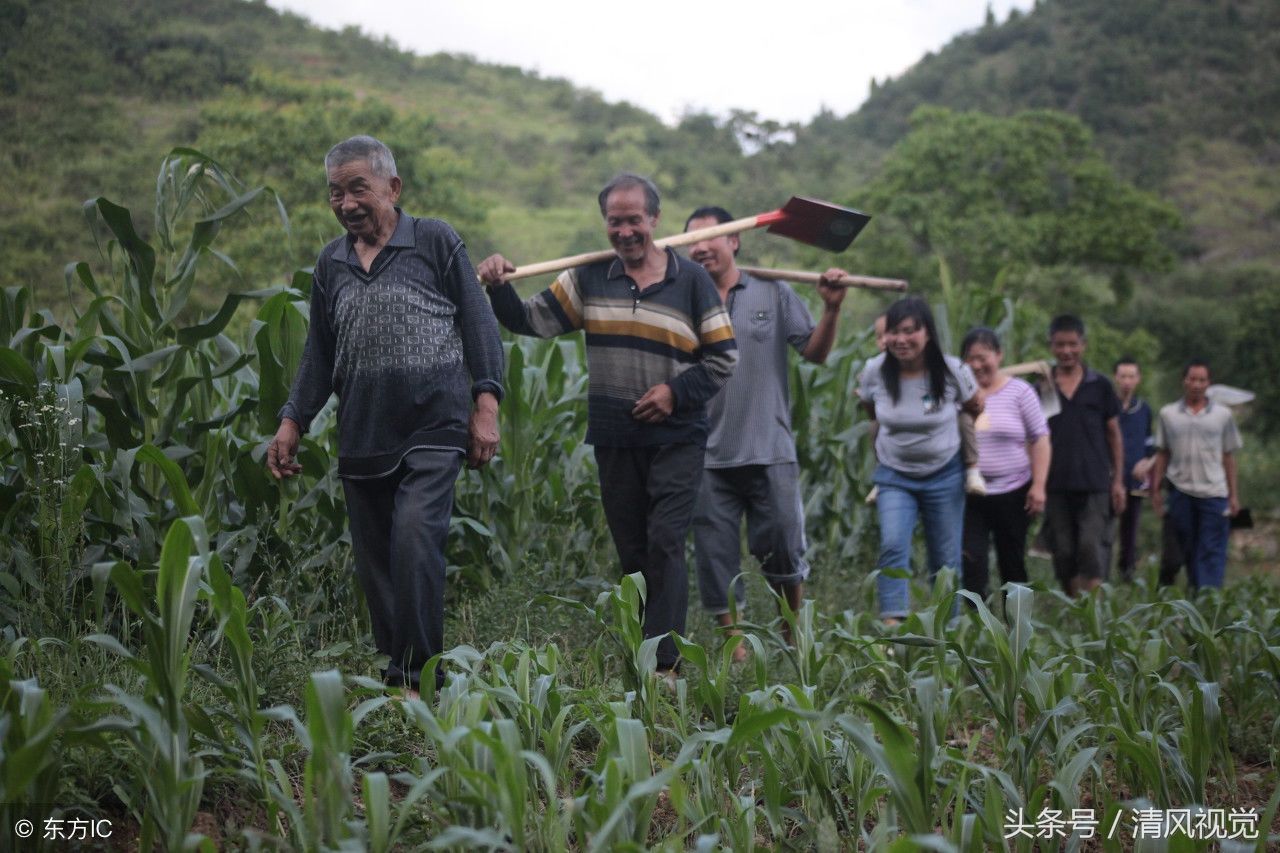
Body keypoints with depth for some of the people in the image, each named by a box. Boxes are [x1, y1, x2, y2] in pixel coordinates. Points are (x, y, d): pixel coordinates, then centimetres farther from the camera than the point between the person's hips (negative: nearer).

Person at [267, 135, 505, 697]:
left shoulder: (436, 241, 3)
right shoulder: (331, 263, 16)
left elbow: (478, 325, 2)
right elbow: (319, 353, 21)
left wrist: (485, 406, -7)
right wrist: (291, 424, 14)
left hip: (433, 426, -5)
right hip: (362, 437, 5)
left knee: (414, 536, -21)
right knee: (373, 564, 7)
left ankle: (414, 676, -17)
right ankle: (395, 666, 18)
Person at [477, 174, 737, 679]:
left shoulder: (690, 281, 1)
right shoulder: (588, 279, 8)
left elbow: (724, 355, 2)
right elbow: (533, 321, 4)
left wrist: (676, 392, -11)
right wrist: (499, 288, -14)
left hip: (675, 440, -3)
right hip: (614, 442, 3)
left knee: (665, 545, -12)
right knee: (631, 553, 8)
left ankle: (665, 664, -12)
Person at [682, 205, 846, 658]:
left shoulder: (774, 294, 4)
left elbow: (815, 352, 2)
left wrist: (831, 308, -11)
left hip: (770, 451, -1)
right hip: (710, 456, 1)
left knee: (782, 548, 6)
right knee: (716, 554, 4)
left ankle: (795, 632, 28)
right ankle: (734, 642, 16)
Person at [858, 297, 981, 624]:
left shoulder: (953, 371, -15)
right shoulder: (875, 373, -12)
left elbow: (976, 408, 5)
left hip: (944, 477, 0)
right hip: (894, 477, 0)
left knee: (946, 561, 6)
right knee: (893, 547, -21)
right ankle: (893, 625, -28)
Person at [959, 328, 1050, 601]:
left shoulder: (1020, 392, 0)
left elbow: (1040, 439, 0)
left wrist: (1038, 485, -7)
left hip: (1012, 493, 0)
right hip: (969, 495, 0)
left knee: (1012, 565, 9)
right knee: (970, 563, -14)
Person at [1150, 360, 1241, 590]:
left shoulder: (1223, 414, 7)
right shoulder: (1168, 414, 8)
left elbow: (1229, 457, 8)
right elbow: (1162, 454, 11)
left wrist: (1234, 495, 5)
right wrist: (1156, 489, 6)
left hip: (1214, 492, -1)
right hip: (1180, 491, 1)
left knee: (1212, 551, -6)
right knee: (1188, 549, 8)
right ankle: (1194, 593, 20)